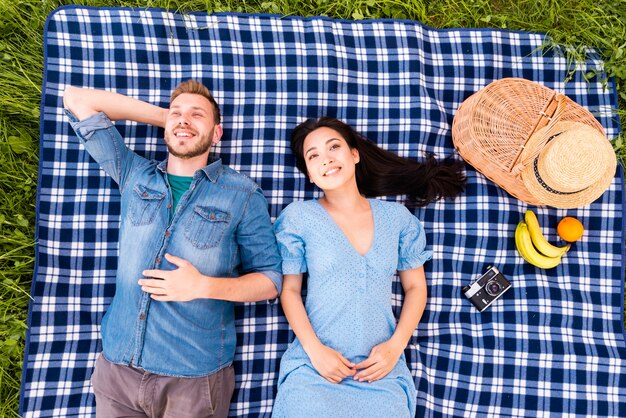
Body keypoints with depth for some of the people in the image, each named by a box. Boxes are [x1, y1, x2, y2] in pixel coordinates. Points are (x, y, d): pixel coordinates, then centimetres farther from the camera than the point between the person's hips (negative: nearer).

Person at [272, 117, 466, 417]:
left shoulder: (397, 217, 4)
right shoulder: (298, 217, -1)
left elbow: (415, 288, 8)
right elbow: (289, 290, 1)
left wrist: (396, 346, -5)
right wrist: (314, 349, -10)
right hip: (314, 370, -1)